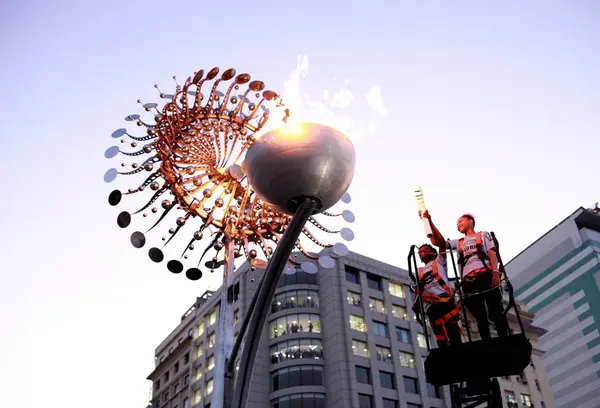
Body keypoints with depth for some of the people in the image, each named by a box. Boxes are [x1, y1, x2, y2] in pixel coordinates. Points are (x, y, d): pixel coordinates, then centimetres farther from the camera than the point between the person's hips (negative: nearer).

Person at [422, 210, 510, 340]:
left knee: (496, 313, -8)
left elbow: (492, 254, 6)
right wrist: (430, 222, 3)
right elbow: (438, 242, 11)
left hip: (486, 275, -3)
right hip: (468, 282, 3)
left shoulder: (483, 235, 19)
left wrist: (495, 272, -11)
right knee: (481, 318, 0)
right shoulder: (458, 243, 25)